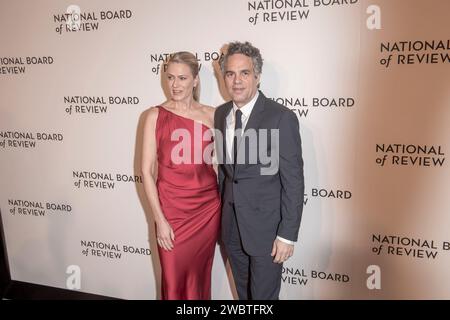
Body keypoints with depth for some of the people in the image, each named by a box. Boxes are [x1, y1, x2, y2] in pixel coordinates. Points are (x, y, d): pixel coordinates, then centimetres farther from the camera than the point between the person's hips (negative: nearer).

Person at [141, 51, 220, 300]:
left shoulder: (211, 115, 2)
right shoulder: (156, 116, -5)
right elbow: (147, 171, -6)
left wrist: (224, 209, 2)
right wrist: (159, 220, -10)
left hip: (208, 209, 2)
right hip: (171, 210, -2)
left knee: (200, 277, 17)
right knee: (174, 280, 11)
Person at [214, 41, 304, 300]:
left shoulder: (282, 118, -17)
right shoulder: (221, 114, 3)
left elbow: (293, 181, -16)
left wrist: (287, 235, -16)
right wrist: (224, 211, 14)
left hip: (266, 227, -6)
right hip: (232, 226, 6)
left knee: (264, 296, 11)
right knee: (243, 293, 24)